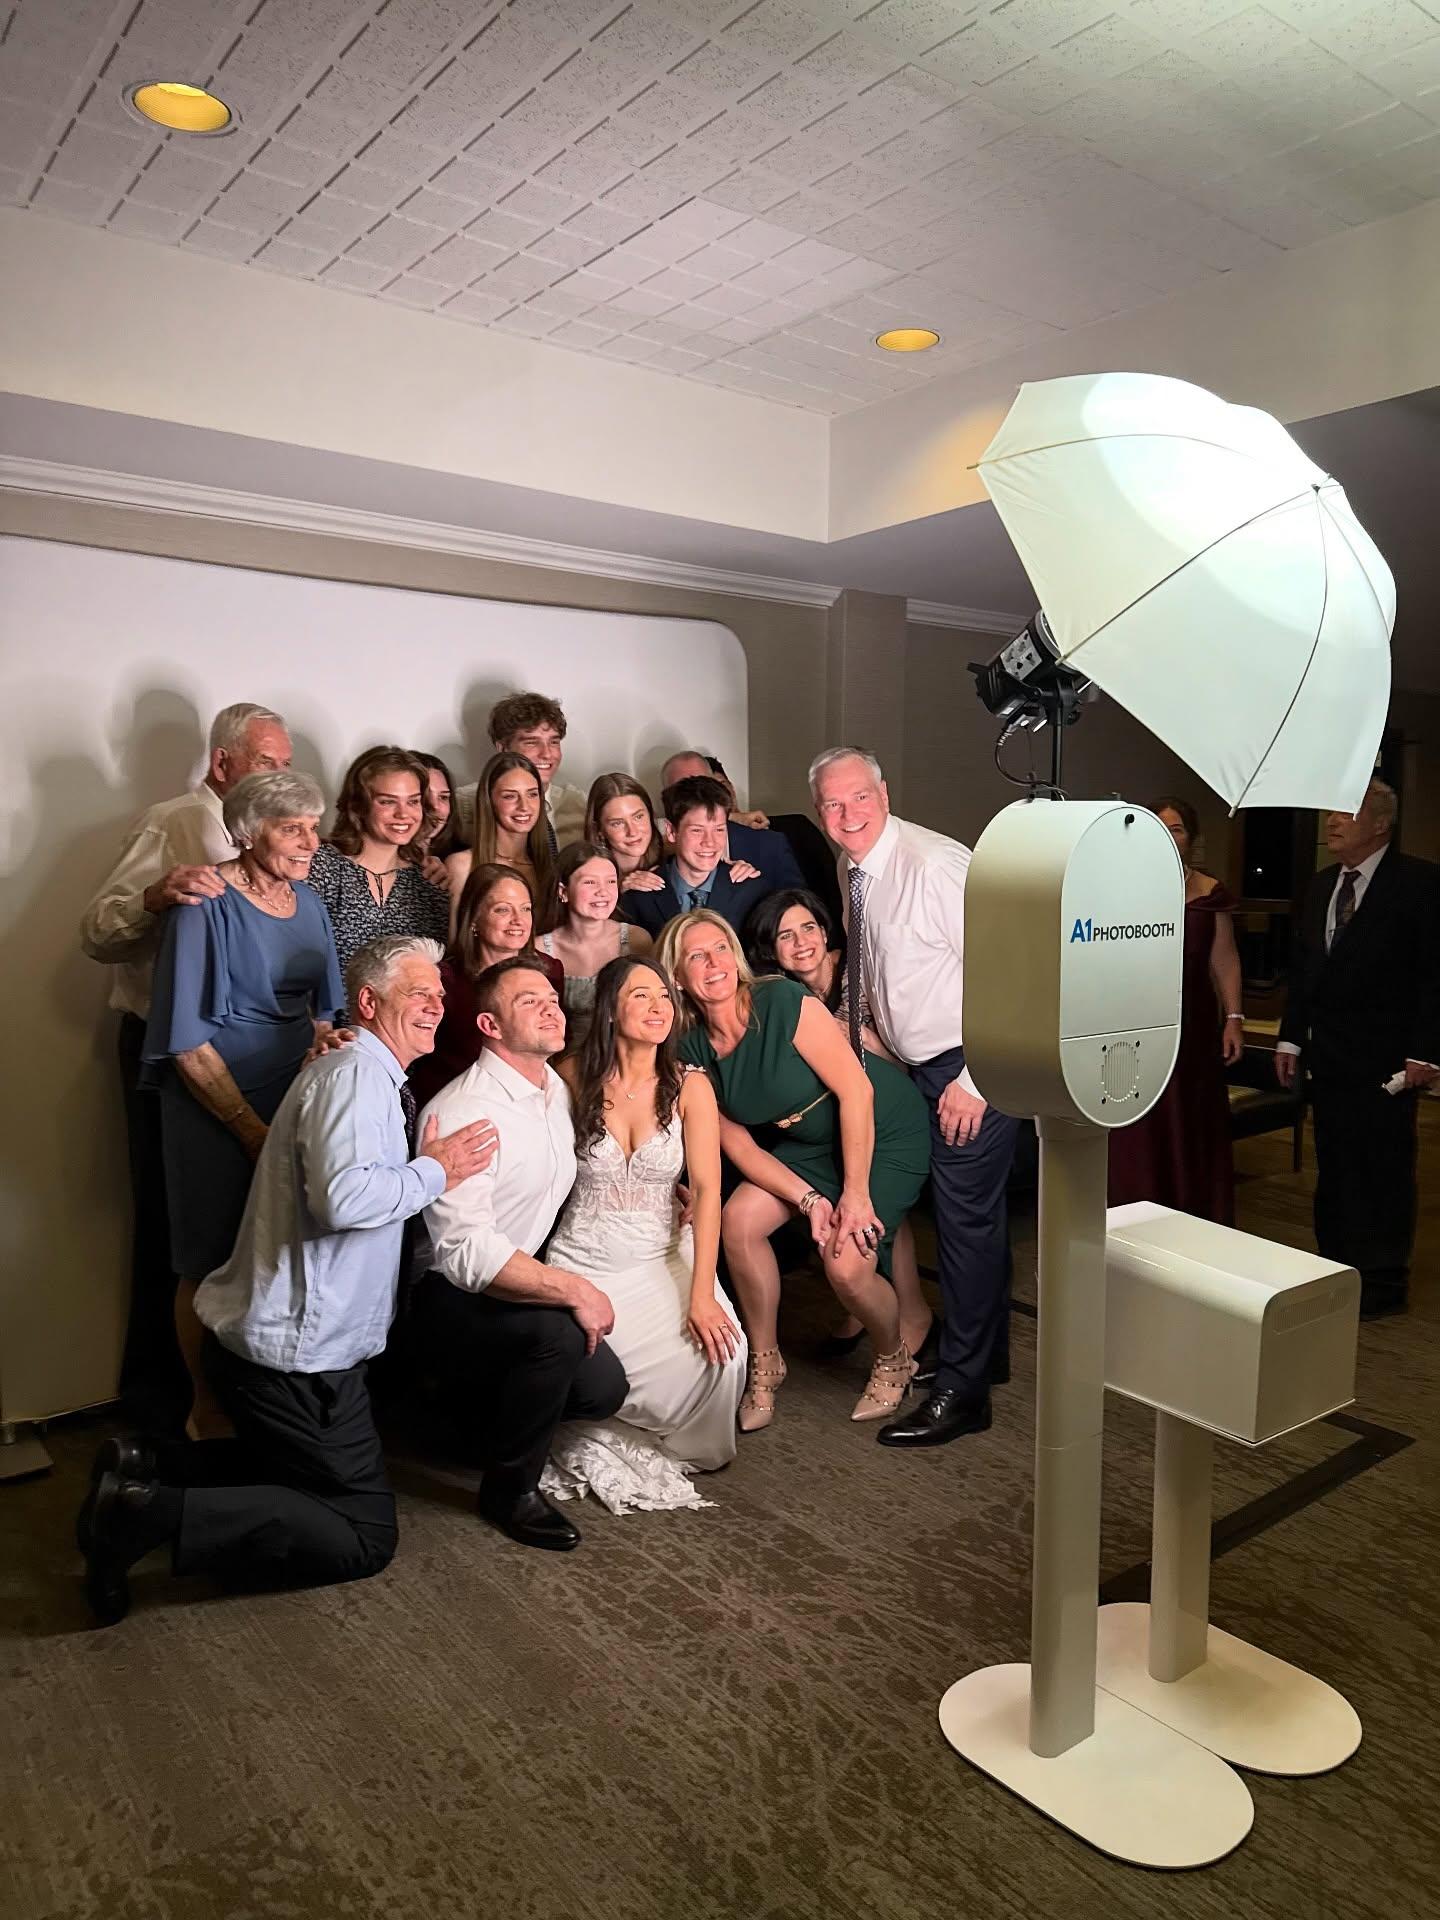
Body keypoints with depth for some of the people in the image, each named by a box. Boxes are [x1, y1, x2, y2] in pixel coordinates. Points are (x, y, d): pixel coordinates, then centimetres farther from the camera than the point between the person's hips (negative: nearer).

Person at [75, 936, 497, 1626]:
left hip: (262, 1331, 11)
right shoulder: (357, 1073, -18)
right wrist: (436, 1170, -20)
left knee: (298, 1467, 31)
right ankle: (150, 1514, -8)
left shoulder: (375, 1077, 16)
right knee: (364, 1535, -1)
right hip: (296, 1349, -11)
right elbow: (345, 1196, -33)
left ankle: (140, 1468, 15)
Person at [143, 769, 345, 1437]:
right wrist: (253, 1131, -15)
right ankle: (208, 1411, 28)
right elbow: (190, 1043, -16)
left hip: (295, 1101, 6)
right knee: (214, 1266, 8)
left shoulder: (306, 901, 5)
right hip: (216, 1113, -6)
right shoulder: (208, 905, -14)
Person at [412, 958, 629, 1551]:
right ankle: (509, 1489, -8)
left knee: (603, 1389, -8)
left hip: (513, 1285, 8)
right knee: (555, 1332, -33)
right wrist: (574, 1289, -29)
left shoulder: (559, 1091, 5)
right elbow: (465, 1252, -29)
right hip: (446, 1297, -8)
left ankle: (475, 1402, 21)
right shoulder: (462, 1112, -23)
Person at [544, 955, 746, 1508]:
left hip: (664, 1255, 1)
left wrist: (701, 1294, -20)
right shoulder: (574, 1077, -7)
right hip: (584, 1260, -1)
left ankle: (684, 1450, 13)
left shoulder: (689, 1086, -6)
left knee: (722, 1353, -22)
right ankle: (592, 1445, 16)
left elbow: (707, 1190, -12)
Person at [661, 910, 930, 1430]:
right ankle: (765, 1363, 7)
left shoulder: (784, 1003, -26)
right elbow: (737, 1144, -6)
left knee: (847, 1266, -19)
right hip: (810, 1141, 5)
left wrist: (855, 1194, -22)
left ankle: (894, 1361, 15)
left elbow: (856, 1090, -24)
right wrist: (810, 1200, -16)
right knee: (738, 1220, -16)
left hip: (883, 1130, -5)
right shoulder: (692, 1051, -10)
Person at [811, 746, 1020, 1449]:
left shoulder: (936, 865, -21)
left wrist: (974, 1080, -22)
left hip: (971, 1070, -8)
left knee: (967, 1220, -3)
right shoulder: (853, 872, 5)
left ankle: (961, 1391, 9)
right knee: (970, 1216, 19)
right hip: (918, 1067, 8)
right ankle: (985, 1354, 36)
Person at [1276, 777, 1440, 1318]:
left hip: (1383, 1062, -6)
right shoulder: (1320, 886, 12)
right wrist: (1290, 1037, 10)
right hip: (1327, 1058, 7)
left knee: (1384, 1171, 2)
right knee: (1333, 1171, 13)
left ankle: (1383, 1284, 13)